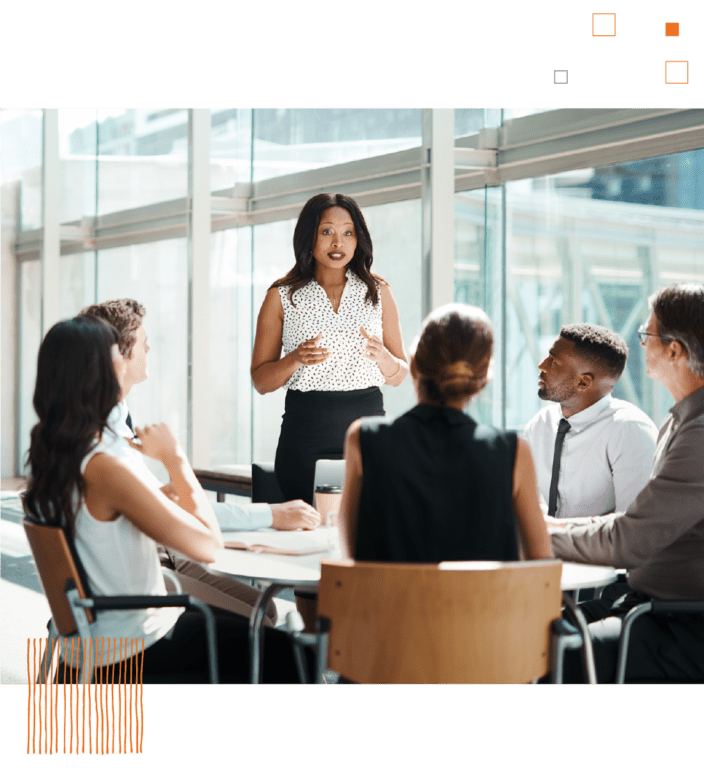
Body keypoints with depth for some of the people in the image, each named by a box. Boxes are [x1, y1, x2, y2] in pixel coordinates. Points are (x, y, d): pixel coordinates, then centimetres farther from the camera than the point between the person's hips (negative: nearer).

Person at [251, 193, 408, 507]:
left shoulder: (378, 292, 10)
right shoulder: (282, 297, 5)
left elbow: (399, 376, 12)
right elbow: (260, 381, 5)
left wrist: (382, 356, -10)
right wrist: (296, 359, -14)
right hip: (305, 437, -1)